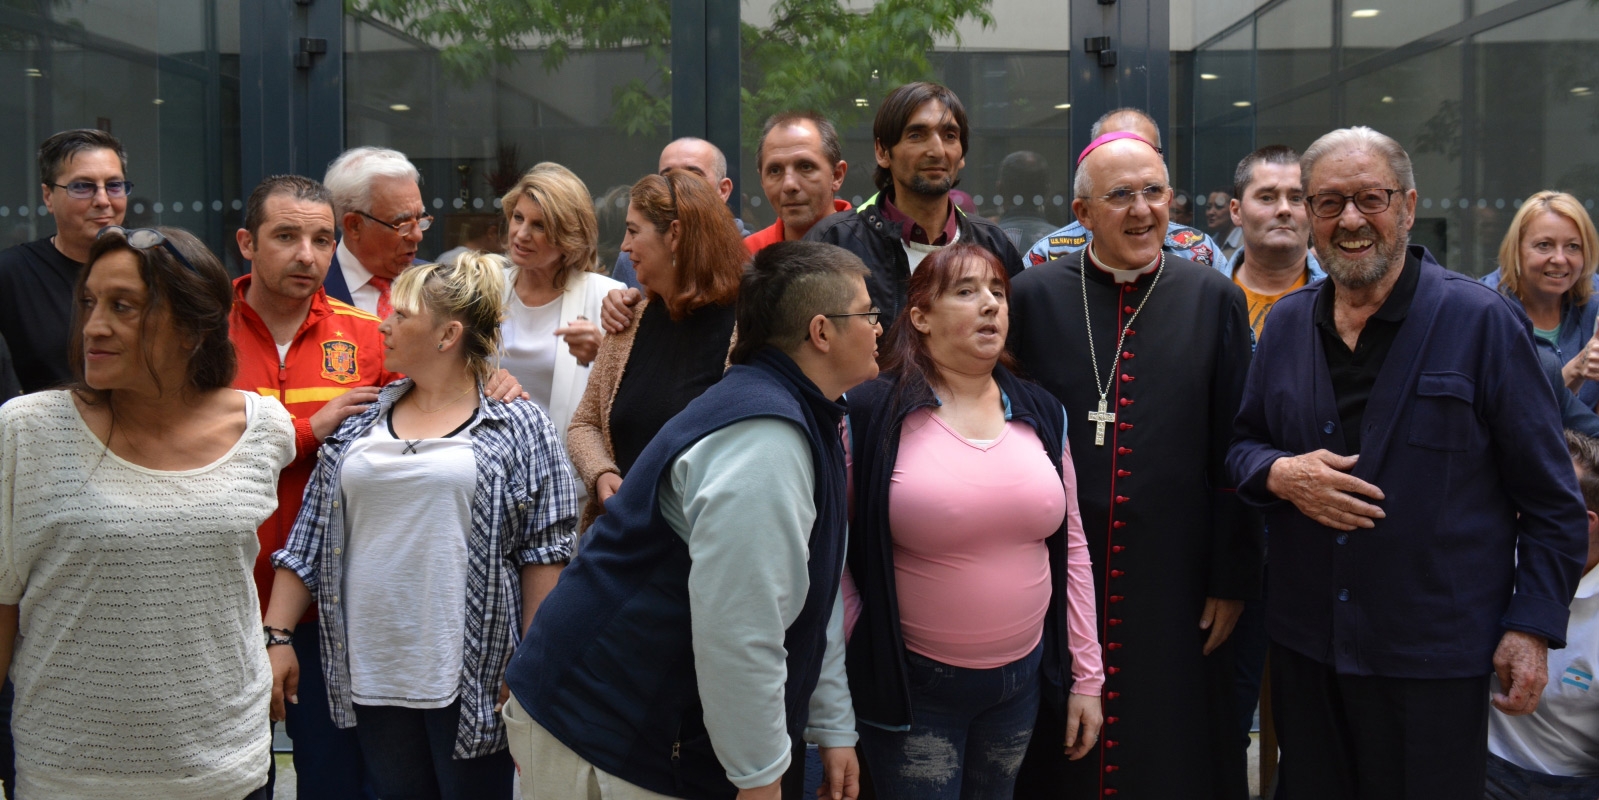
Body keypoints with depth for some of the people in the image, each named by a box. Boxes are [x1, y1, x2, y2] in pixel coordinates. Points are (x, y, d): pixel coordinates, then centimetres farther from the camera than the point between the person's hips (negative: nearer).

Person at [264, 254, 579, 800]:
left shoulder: (520, 428, -3)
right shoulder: (359, 425, 10)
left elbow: (545, 551, -5)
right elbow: (307, 540, 11)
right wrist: (278, 637, 4)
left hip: (471, 674, -4)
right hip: (371, 672, 4)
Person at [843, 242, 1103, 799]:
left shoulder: (1041, 414, 4)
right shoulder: (870, 414, -11)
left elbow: (1071, 546, 8)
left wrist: (1086, 675, 9)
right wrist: (858, 658, -8)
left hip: (1020, 680, 5)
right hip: (911, 686, -5)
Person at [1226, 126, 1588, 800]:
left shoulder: (1483, 322, -7)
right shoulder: (1285, 324, 7)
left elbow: (1550, 498, -5)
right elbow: (1242, 444, 15)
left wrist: (1533, 626, -9)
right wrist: (1280, 473, -8)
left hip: (1434, 654, -4)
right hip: (1304, 643, 4)